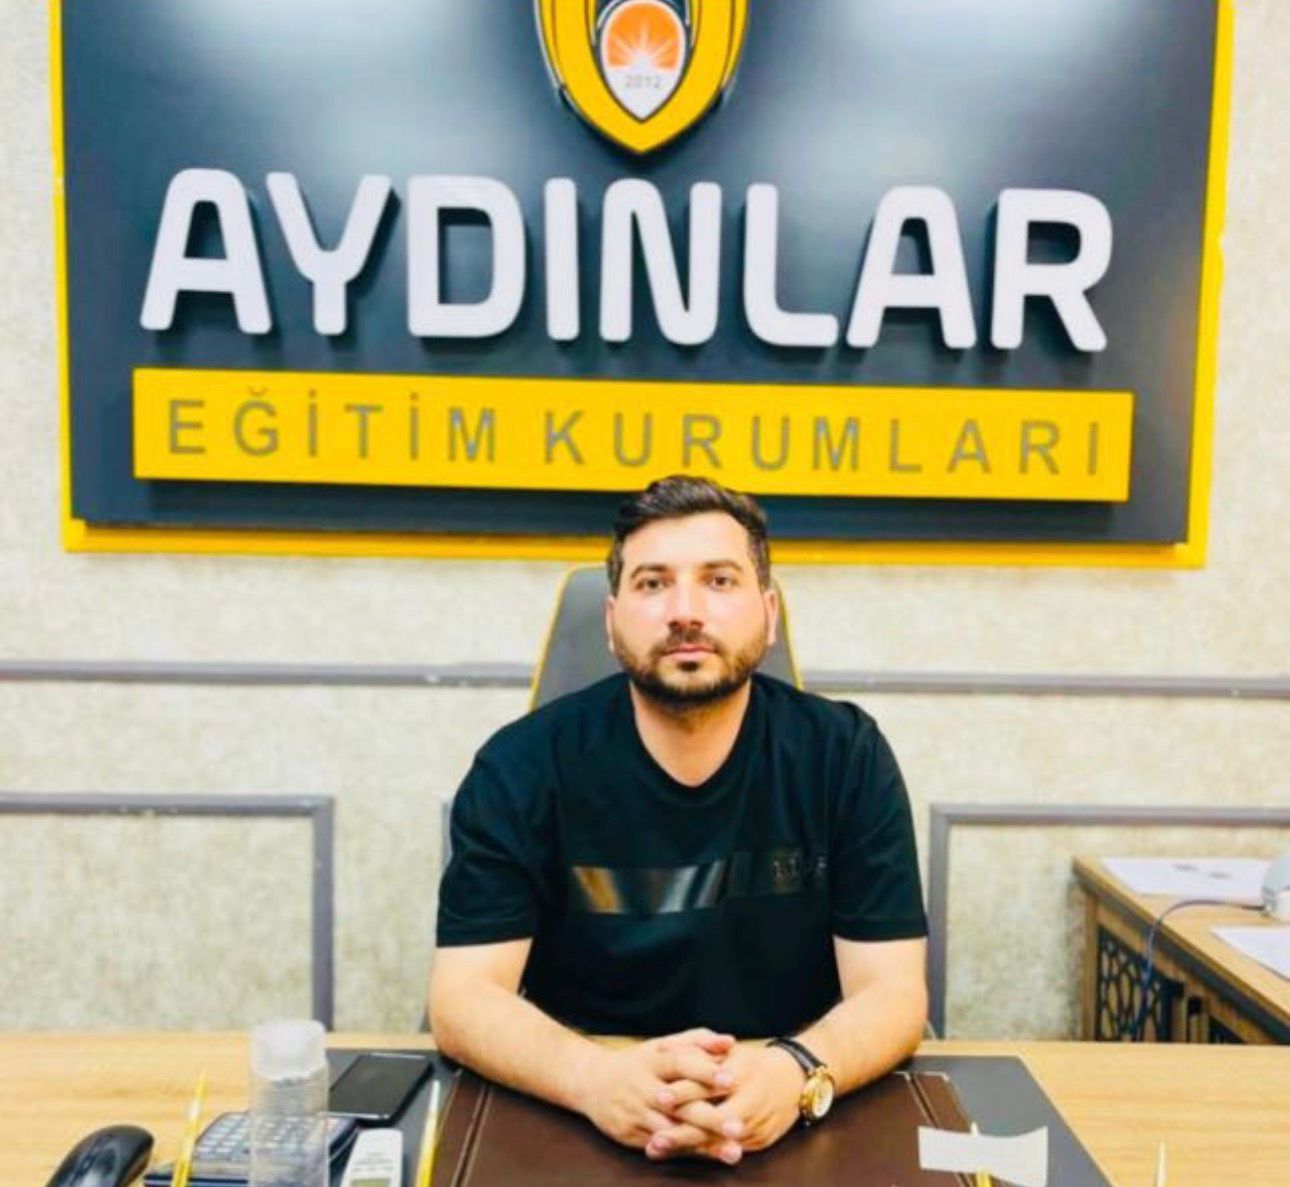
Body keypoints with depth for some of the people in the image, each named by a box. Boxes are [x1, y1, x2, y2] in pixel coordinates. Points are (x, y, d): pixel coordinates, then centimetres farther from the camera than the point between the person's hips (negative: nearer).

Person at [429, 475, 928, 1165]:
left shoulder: (846, 755, -7)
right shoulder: (522, 765, -9)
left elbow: (892, 993, -8)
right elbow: (462, 998, -13)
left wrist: (796, 1074, -29)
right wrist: (597, 1078, -32)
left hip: (790, 1129, 0)